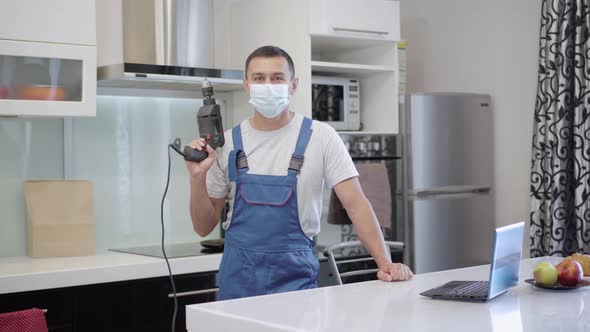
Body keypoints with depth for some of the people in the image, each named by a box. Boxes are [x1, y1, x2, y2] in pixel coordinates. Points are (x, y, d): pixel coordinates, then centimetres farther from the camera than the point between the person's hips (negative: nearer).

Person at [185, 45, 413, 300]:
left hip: (295, 277, -2)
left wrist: (385, 262, -20)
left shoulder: (320, 136, -5)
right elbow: (204, 227, 5)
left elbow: (355, 204, -8)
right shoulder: (227, 143, 1)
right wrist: (197, 178, -12)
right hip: (237, 278, 2)